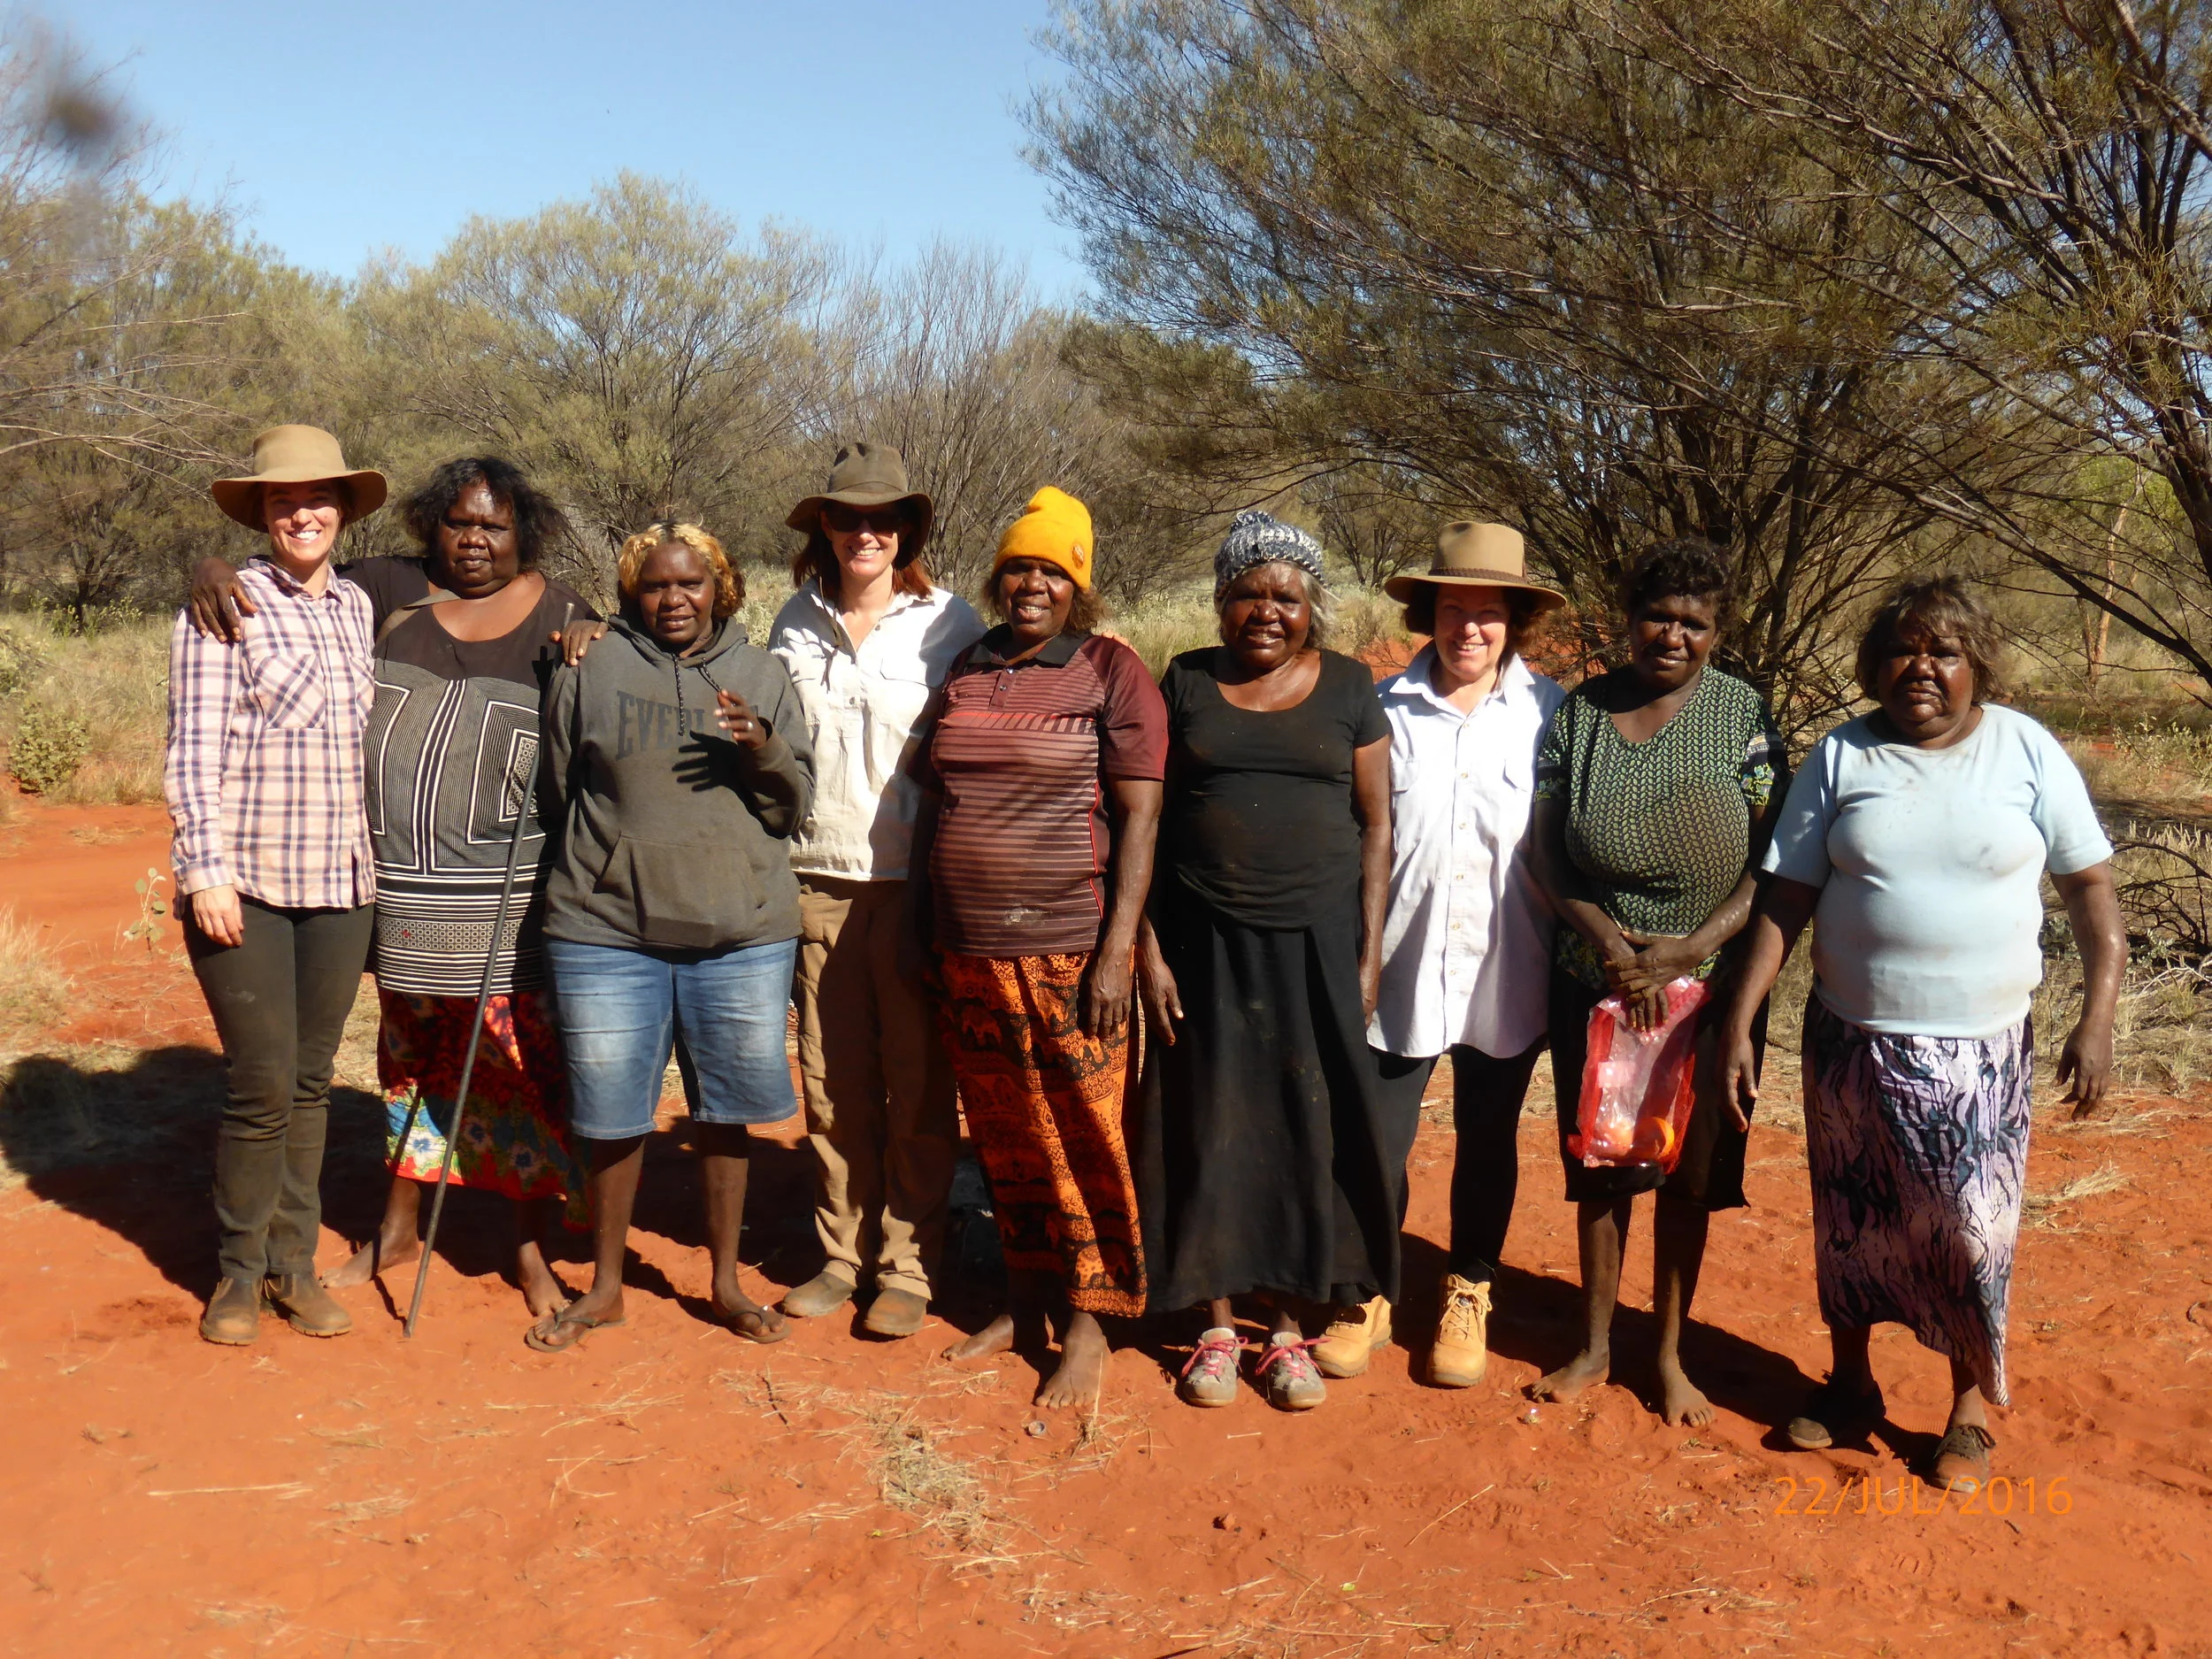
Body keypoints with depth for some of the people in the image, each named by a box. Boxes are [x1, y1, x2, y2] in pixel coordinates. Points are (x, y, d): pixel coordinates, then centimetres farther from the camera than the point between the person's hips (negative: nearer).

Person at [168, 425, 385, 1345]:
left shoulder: (361, 608, 11)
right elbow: (194, 750, -8)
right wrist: (205, 868, -15)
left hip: (340, 885, 5)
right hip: (245, 885, -4)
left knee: (312, 1080, 11)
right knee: (262, 1085, -2)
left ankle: (293, 1261, 23)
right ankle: (240, 1270, 16)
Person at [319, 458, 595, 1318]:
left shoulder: (560, 616, 2)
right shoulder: (389, 594, 6)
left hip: (511, 897, -3)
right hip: (401, 887, 3)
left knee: (525, 1059, 1)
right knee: (410, 1052, 18)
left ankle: (530, 1249, 16)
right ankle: (398, 1229, 34)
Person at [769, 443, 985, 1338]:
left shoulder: (950, 621, -1)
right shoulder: (797, 621, 9)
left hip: (915, 883, -3)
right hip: (818, 880, 3)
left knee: (918, 1087, 3)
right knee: (832, 1083, 9)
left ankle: (908, 1265, 16)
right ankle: (843, 1253, 23)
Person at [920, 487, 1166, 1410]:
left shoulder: (1112, 674, -4)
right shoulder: (966, 674, 12)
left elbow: (1139, 815, -8)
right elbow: (933, 802, 16)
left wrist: (1117, 950, -14)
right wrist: (922, 930, 12)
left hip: (1067, 952, -5)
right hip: (969, 953, 5)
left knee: (1083, 1140, 1)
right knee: (1004, 1136, 14)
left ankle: (1088, 1324, 15)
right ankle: (1025, 1297, 29)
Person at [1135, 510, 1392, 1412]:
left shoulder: (1348, 689, 3)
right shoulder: (1187, 682, 4)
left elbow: (1376, 826, 4)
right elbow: (1149, 821, 3)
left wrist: (1369, 955, -2)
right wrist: (1148, 949, -3)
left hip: (1315, 945, 0)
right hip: (1205, 946, 0)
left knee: (1306, 1131, 5)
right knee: (1209, 1127, 6)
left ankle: (1288, 1326, 20)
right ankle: (1217, 1326, 20)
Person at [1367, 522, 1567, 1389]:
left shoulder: (1550, 714, -4)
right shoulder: (1386, 710, -3)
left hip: (1505, 973, 0)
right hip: (1401, 967, 0)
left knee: (1488, 1141, 15)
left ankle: (1469, 1293, 35)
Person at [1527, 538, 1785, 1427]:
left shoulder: (1744, 715, -3)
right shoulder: (1579, 712, 0)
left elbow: (1770, 863, -7)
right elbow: (1546, 849, -1)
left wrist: (1694, 947, -18)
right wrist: (1604, 935, -15)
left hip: (1708, 986, -1)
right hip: (1595, 984, 1)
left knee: (1689, 1172, 9)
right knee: (1599, 1164, 11)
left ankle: (1671, 1353, 26)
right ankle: (1595, 1345, 27)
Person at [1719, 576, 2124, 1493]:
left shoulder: (2026, 750, -3)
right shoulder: (1841, 756, -2)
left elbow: (2090, 884, 0)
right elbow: (1786, 898, -2)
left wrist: (2097, 1017, -9)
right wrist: (1739, 1021, -6)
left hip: (1980, 1048, -1)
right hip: (1853, 1038, 1)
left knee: (1972, 1228, 4)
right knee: (1850, 1217, 13)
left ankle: (1971, 1405, 26)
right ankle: (1850, 1383, 33)